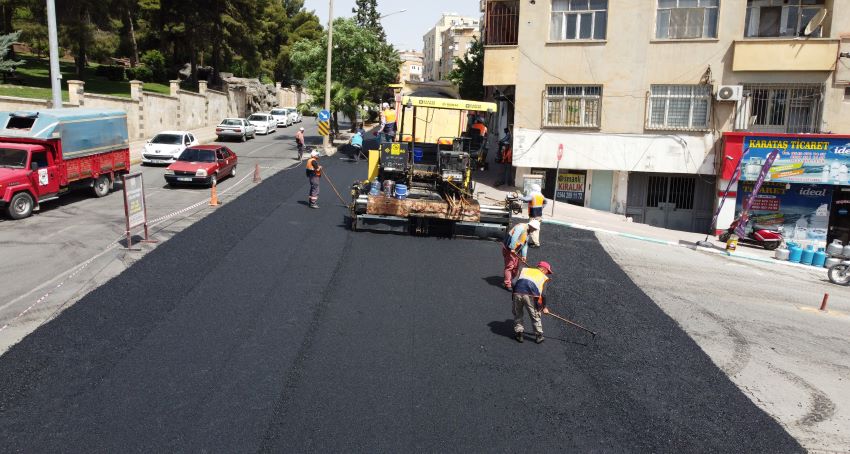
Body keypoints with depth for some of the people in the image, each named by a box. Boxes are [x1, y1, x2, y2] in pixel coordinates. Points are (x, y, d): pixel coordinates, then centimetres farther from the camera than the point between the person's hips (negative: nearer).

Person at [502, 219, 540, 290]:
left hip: (515, 251, 10)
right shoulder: (521, 227, -17)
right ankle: (507, 284, -5)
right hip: (508, 249, -10)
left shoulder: (527, 233, 15)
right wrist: (512, 248, -31)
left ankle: (511, 280, 28)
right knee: (509, 266, -9)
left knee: (516, 267, 14)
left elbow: (525, 245, 15)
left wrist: (524, 255, 7)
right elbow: (514, 237, -29)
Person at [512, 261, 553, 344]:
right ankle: (539, 336, 25)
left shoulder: (524, 270, 27)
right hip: (530, 296, -2)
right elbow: (543, 294, 12)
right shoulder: (543, 277, 19)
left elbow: (515, 284, 21)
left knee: (517, 315, 21)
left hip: (517, 293, 2)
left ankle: (518, 333, 24)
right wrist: (544, 307, 22)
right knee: (535, 316, 16)